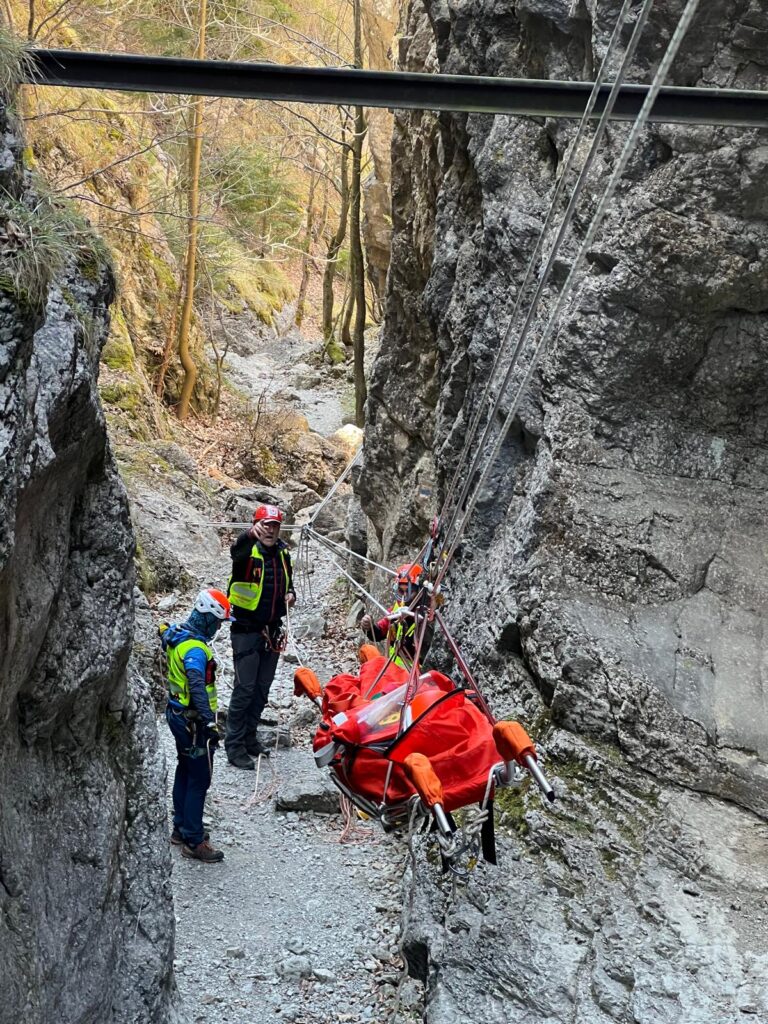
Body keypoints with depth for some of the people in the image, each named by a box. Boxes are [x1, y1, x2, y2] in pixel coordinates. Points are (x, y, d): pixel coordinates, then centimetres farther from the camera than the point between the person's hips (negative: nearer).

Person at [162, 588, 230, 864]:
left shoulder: (176, 635, 4)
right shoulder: (195, 649, -26)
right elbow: (197, 687, -37)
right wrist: (209, 722, -41)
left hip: (178, 715, 10)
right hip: (193, 722, -10)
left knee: (184, 772, 21)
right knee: (199, 780, -2)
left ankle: (181, 829, 33)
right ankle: (193, 841, 4)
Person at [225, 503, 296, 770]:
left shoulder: (283, 553, 8)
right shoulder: (248, 550, -12)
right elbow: (237, 550, -38)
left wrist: (290, 594, 0)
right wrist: (251, 534, -60)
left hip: (272, 631, 6)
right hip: (246, 630, -6)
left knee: (262, 688, 14)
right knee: (244, 688, -7)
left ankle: (249, 737, 29)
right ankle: (234, 746, 1)